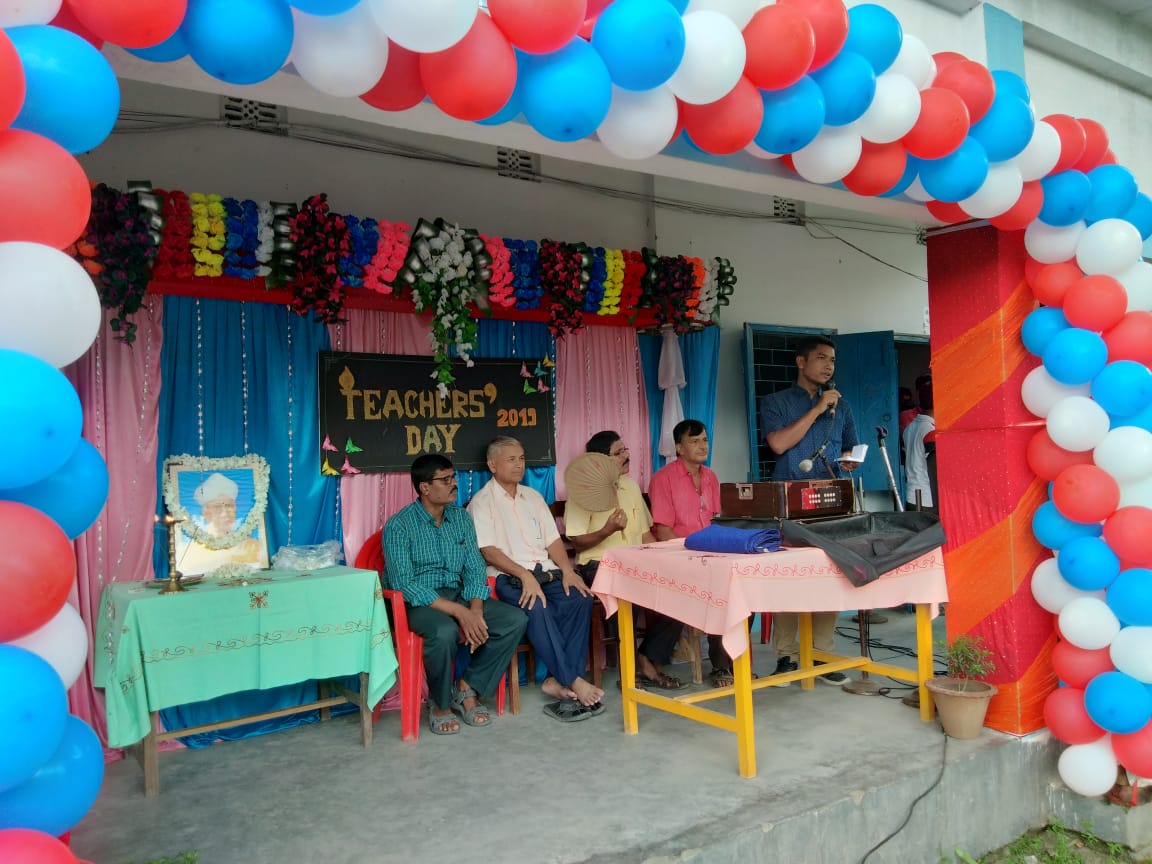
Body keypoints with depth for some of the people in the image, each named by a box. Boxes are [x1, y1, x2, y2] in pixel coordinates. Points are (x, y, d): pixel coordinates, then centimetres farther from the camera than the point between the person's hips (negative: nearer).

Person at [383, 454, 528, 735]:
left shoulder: (461, 517, 8)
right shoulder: (399, 526, -11)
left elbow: (474, 568, 6)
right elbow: (404, 584, -20)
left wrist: (475, 610, -14)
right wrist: (459, 612, -26)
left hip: (457, 594, 6)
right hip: (418, 602, -6)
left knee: (516, 619, -14)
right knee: (445, 631, -37)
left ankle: (468, 687, 0)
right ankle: (440, 703, -9)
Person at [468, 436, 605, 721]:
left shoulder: (532, 496, 19)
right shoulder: (482, 502, 1)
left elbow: (553, 540, 14)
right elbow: (488, 551, -12)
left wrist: (567, 570, -5)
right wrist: (525, 575, -24)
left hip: (546, 572, 6)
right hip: (508, 577, -5)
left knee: (580, 598, -24)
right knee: (537, 608, -35)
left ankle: (558, 680, -23)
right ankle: (572, 681, -27)